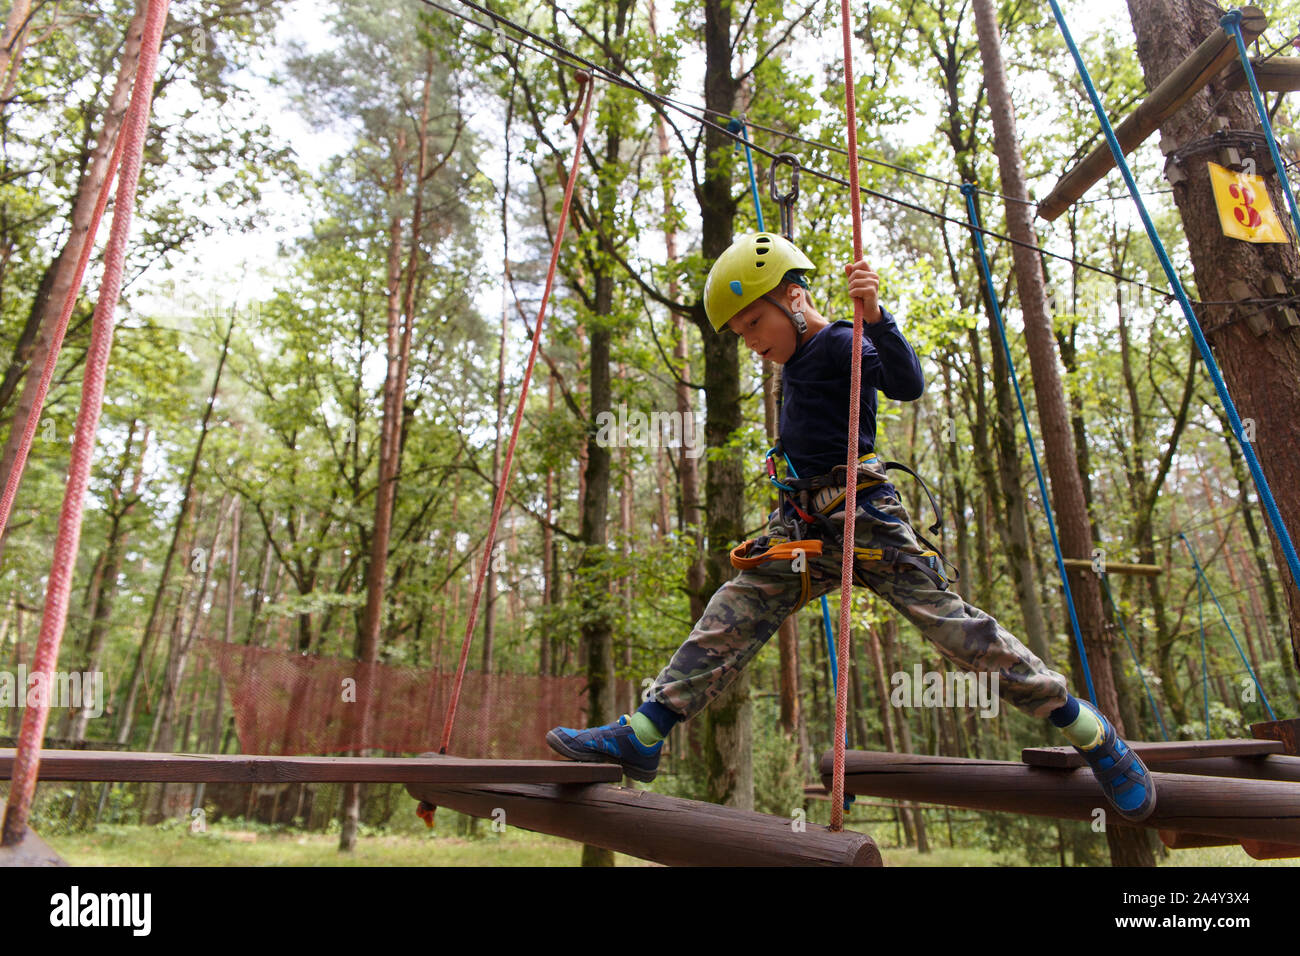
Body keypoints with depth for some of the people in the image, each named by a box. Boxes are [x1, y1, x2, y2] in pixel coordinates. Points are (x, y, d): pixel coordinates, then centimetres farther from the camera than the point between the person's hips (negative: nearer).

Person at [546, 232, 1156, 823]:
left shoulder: (842, 344, -7)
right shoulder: (797, 360, 18)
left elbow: (908, 385, -27)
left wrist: (874, 316, -38)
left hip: (863, 518, -8)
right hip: (803, 526, 8)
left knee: (955, 630, -9)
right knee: (732, 617, -4)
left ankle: (1087, 730, 9)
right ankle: (641, 735, -6)